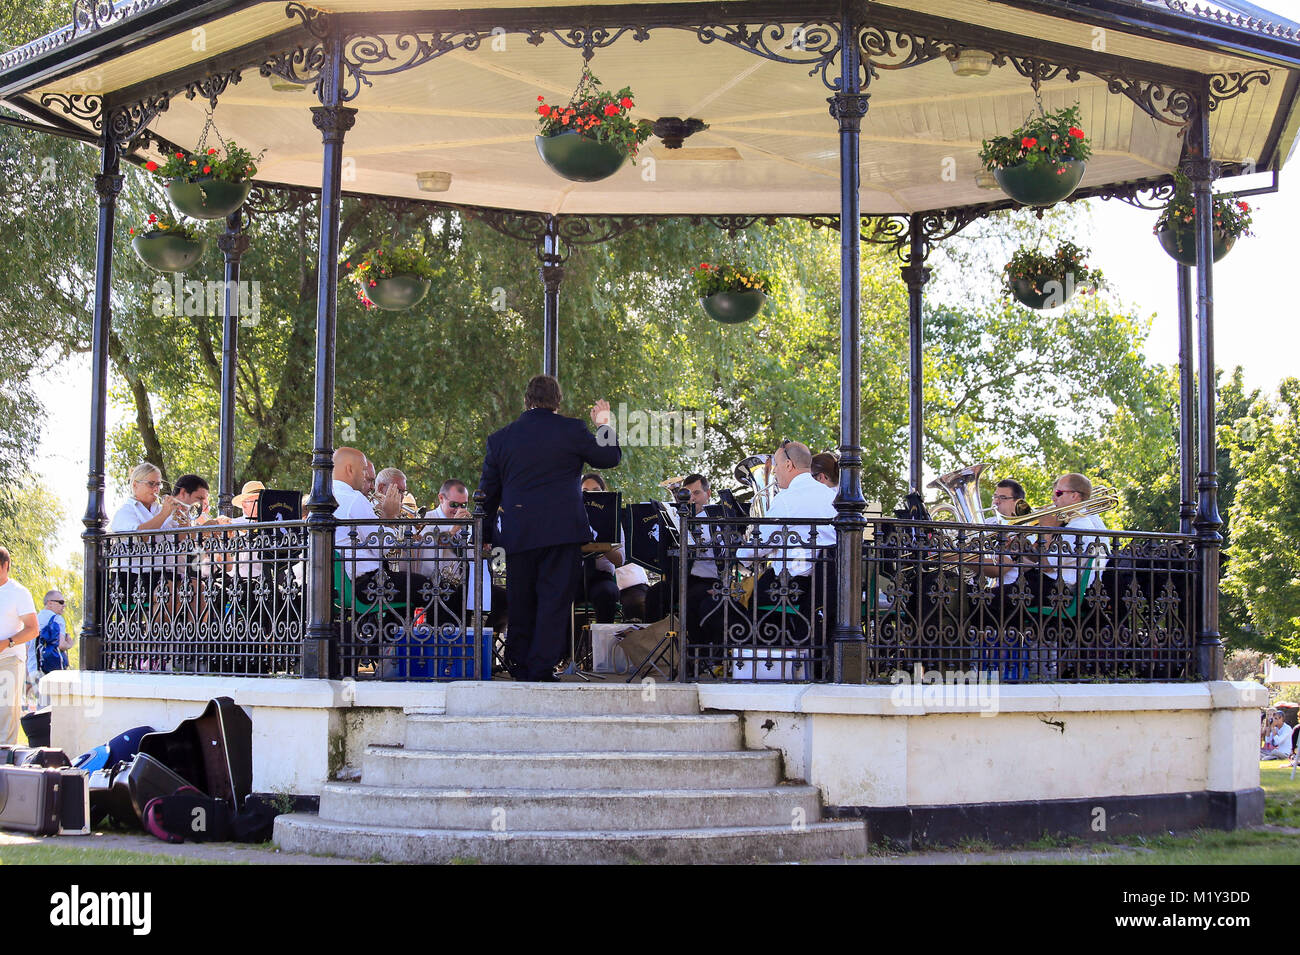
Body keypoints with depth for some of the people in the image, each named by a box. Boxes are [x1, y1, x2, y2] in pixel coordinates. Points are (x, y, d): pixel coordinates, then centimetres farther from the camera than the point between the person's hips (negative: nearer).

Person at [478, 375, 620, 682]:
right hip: (564, 530, -3)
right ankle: (542, 667, -5)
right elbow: (611, 457, 9)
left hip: (518, 534, 3)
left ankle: (520, 665, 18)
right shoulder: (571, 430, -3)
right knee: (554, 599, -1)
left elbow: (488, 491, 13)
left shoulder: (500, 438, 7)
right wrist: (603, 425, 25)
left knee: (520, 601, 12)